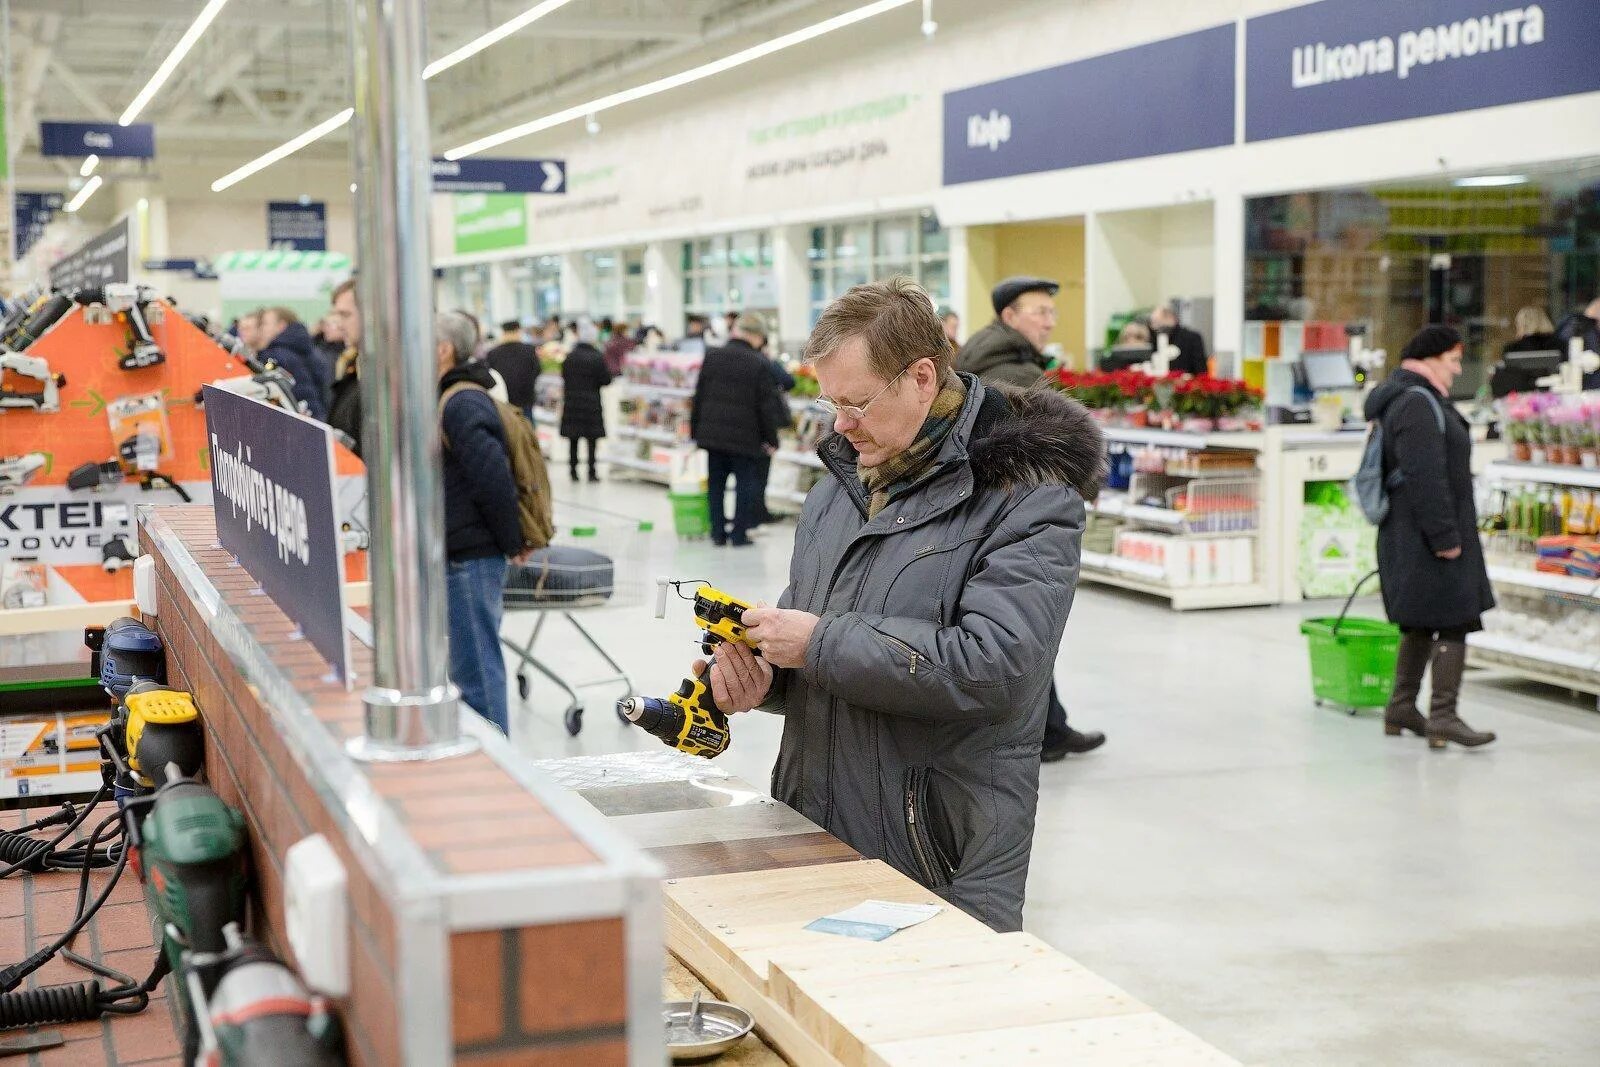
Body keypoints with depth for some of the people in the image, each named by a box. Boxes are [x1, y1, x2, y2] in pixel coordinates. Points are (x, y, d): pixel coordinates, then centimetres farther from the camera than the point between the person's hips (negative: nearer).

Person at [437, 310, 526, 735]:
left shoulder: (461, 404, -17)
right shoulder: (450, 398, 15)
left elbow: (493, 478, -22)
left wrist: (511, 544, -15)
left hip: (469, 559, -10)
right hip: (457, 555, 10)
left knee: (475, 666, -3)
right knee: (468, 663, 17)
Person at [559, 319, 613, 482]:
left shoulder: (569, 357, -1)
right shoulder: (597, 358, -12)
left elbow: (564, 377, 7)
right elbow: (606, 380, -9)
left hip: (571, 403, 3)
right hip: (591, 404, -3)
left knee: (573, 440, 10)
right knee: (591, 438, 3)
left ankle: (573, 470, 11)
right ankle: (591, 471, 2)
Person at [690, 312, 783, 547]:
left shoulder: (712, 357, 3)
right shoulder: (759, 364, -9)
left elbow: (699, 396, 6)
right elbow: (767, 406, -7)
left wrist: (695, 430, 13)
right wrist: (771, 439, 1)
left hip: (712, 431, 4)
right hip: (744, 436, -4)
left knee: (716, 483, 12)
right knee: (745, 483, 5)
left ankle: (718, 532, 14)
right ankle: (739, 534, 5)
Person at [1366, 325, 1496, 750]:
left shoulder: (1410, 400, 18)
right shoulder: (1418, 404, -17)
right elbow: (1425, 477, -24)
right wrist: (1445, 536, -23)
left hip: (1408, 535, 11)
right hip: (1427, 536, -11)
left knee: (1421, 623, 17)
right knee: (1454, 621, -9)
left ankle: (1401, 709, 24)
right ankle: (1442, 717, -9)